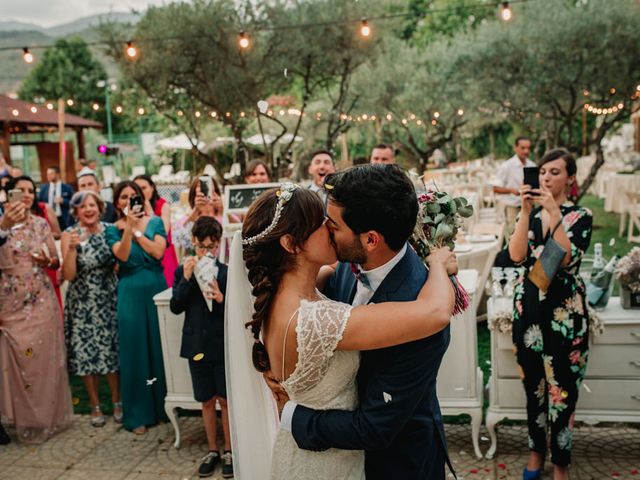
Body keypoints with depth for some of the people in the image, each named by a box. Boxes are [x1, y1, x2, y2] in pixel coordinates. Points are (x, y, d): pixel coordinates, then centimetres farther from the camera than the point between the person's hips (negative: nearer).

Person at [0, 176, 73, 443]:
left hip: (41, 302, 2)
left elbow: (56, 262, 12)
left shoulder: (41, 224, 7)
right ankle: (25, 419, 17)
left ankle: (47, 416, 19)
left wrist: (47, 261, -9)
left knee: (43, 357, 4)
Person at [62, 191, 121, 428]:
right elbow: (68, 275, -12)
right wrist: (72, 248, -26)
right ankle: (95, 406, 21)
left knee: (112, 350, 5)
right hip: (82, 304, -1)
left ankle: (117, 402, 22)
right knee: (86, 353, 5)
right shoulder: (69, 235, -5)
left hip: (109, 300, 1)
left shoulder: (110, 230, 0)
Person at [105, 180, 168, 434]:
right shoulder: (113, 229, 4)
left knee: (161, 345, 7)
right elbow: (122, 255, -14)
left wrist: (136, 230, -8)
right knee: (134, 349, 2)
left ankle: (165, 404, 21)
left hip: (157, 288, 1)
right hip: (130, 294, -1)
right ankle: (138, 414, 11)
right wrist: (127, 227, -20)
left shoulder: (155, 222, 6)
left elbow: (158, 252, -10)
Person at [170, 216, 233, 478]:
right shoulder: (183, 271, 1)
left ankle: (228, 451, 21)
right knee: (207, 401, 13)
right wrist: (186, 279, -17)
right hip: (196, 345, 2)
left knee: (225, 400, 6)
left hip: (223, 345, -2)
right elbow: (176, 307, -5)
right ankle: (212, 450, 27)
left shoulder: (226, 272, -6)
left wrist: (221, 299, -26)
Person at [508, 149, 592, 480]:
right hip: (529, 306, 3)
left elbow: (567, 258, -20)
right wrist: (526, 211, -16)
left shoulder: (580, 216, -3)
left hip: (564, 309, -3)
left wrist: (554, 213, -24)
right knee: (533, 384, 13)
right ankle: (536, 450, 31)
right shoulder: (530, 213, 6)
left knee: (561, 387, 2)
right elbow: (516, 255, -10)